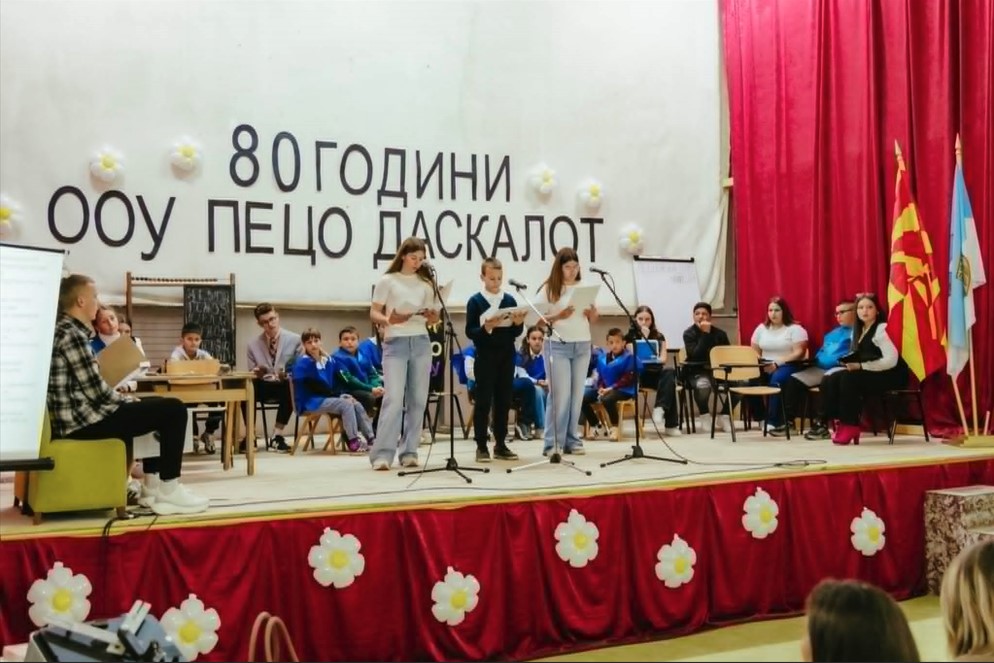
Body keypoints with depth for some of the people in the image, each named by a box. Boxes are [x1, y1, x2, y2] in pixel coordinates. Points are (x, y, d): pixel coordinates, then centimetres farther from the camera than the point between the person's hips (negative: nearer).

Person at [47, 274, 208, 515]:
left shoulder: (64, 330, 16)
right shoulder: (72, 334, -16)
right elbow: (97, 391, -19)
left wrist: (126, 399, 9)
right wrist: (130, 400, -1)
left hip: (76, 414, 11)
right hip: (82, 420, -11)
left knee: (155, 406, 26)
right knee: (173, 409, -9)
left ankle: (153, 484, 22)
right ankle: (168, 491, -5)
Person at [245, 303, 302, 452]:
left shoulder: (294, 339, 1)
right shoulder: (253, 345, 6)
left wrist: (288, 375, -22)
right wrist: (256, 374, -17)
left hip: (286, 385, -2)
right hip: (263, 386, 2)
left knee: (290, 389, -38)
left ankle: (277, 436, -28)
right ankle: (251, 436, -25)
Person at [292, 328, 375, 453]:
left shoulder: (328, 361, 12)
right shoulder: (302, 363, -9)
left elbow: (338, 381, 13)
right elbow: (315, 387, -16)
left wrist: (343, 394, -8)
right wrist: (339, 395, -16)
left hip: (328, 397, 7)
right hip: (310, 402, -7)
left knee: (357, 405, -11)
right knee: (346, 404, -24)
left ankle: (371, 438, -15)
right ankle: (353, 441, -25)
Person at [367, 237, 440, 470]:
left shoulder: (425, 284, 12)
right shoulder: (387, 281, 1)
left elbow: (434, 317, 15)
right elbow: (373, 314, -1)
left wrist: (431, 316, -9)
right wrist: (389, 320, -21)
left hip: (421, 343, 4)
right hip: (395, 343, -4)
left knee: (418, 400, 3)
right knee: (394, 398, -14)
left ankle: (409, 452, 10)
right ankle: (382, 454, -12)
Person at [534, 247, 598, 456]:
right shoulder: (548, 289, -3)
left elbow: (593, 319, 14)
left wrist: (591, 312, -8)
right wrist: (559, 316, -19)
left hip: (582, 346, 4)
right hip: (557, 346, -4)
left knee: (577, 394, 6)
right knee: (560, 395, -6)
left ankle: (572, 440, 13)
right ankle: (553, 443, 0)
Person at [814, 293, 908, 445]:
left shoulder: (882, 329, -12)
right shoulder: (859, 330, 14)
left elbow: (891, 361, -23)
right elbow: (857, 357, 12)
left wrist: (861, 366, -25)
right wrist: (850, 362, -13)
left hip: (889, 375, -8)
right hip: (866, 374, 8)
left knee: (849, 379, -29)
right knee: (830, 380, -13)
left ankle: (850, 426, -19)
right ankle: (840, 422, -12)